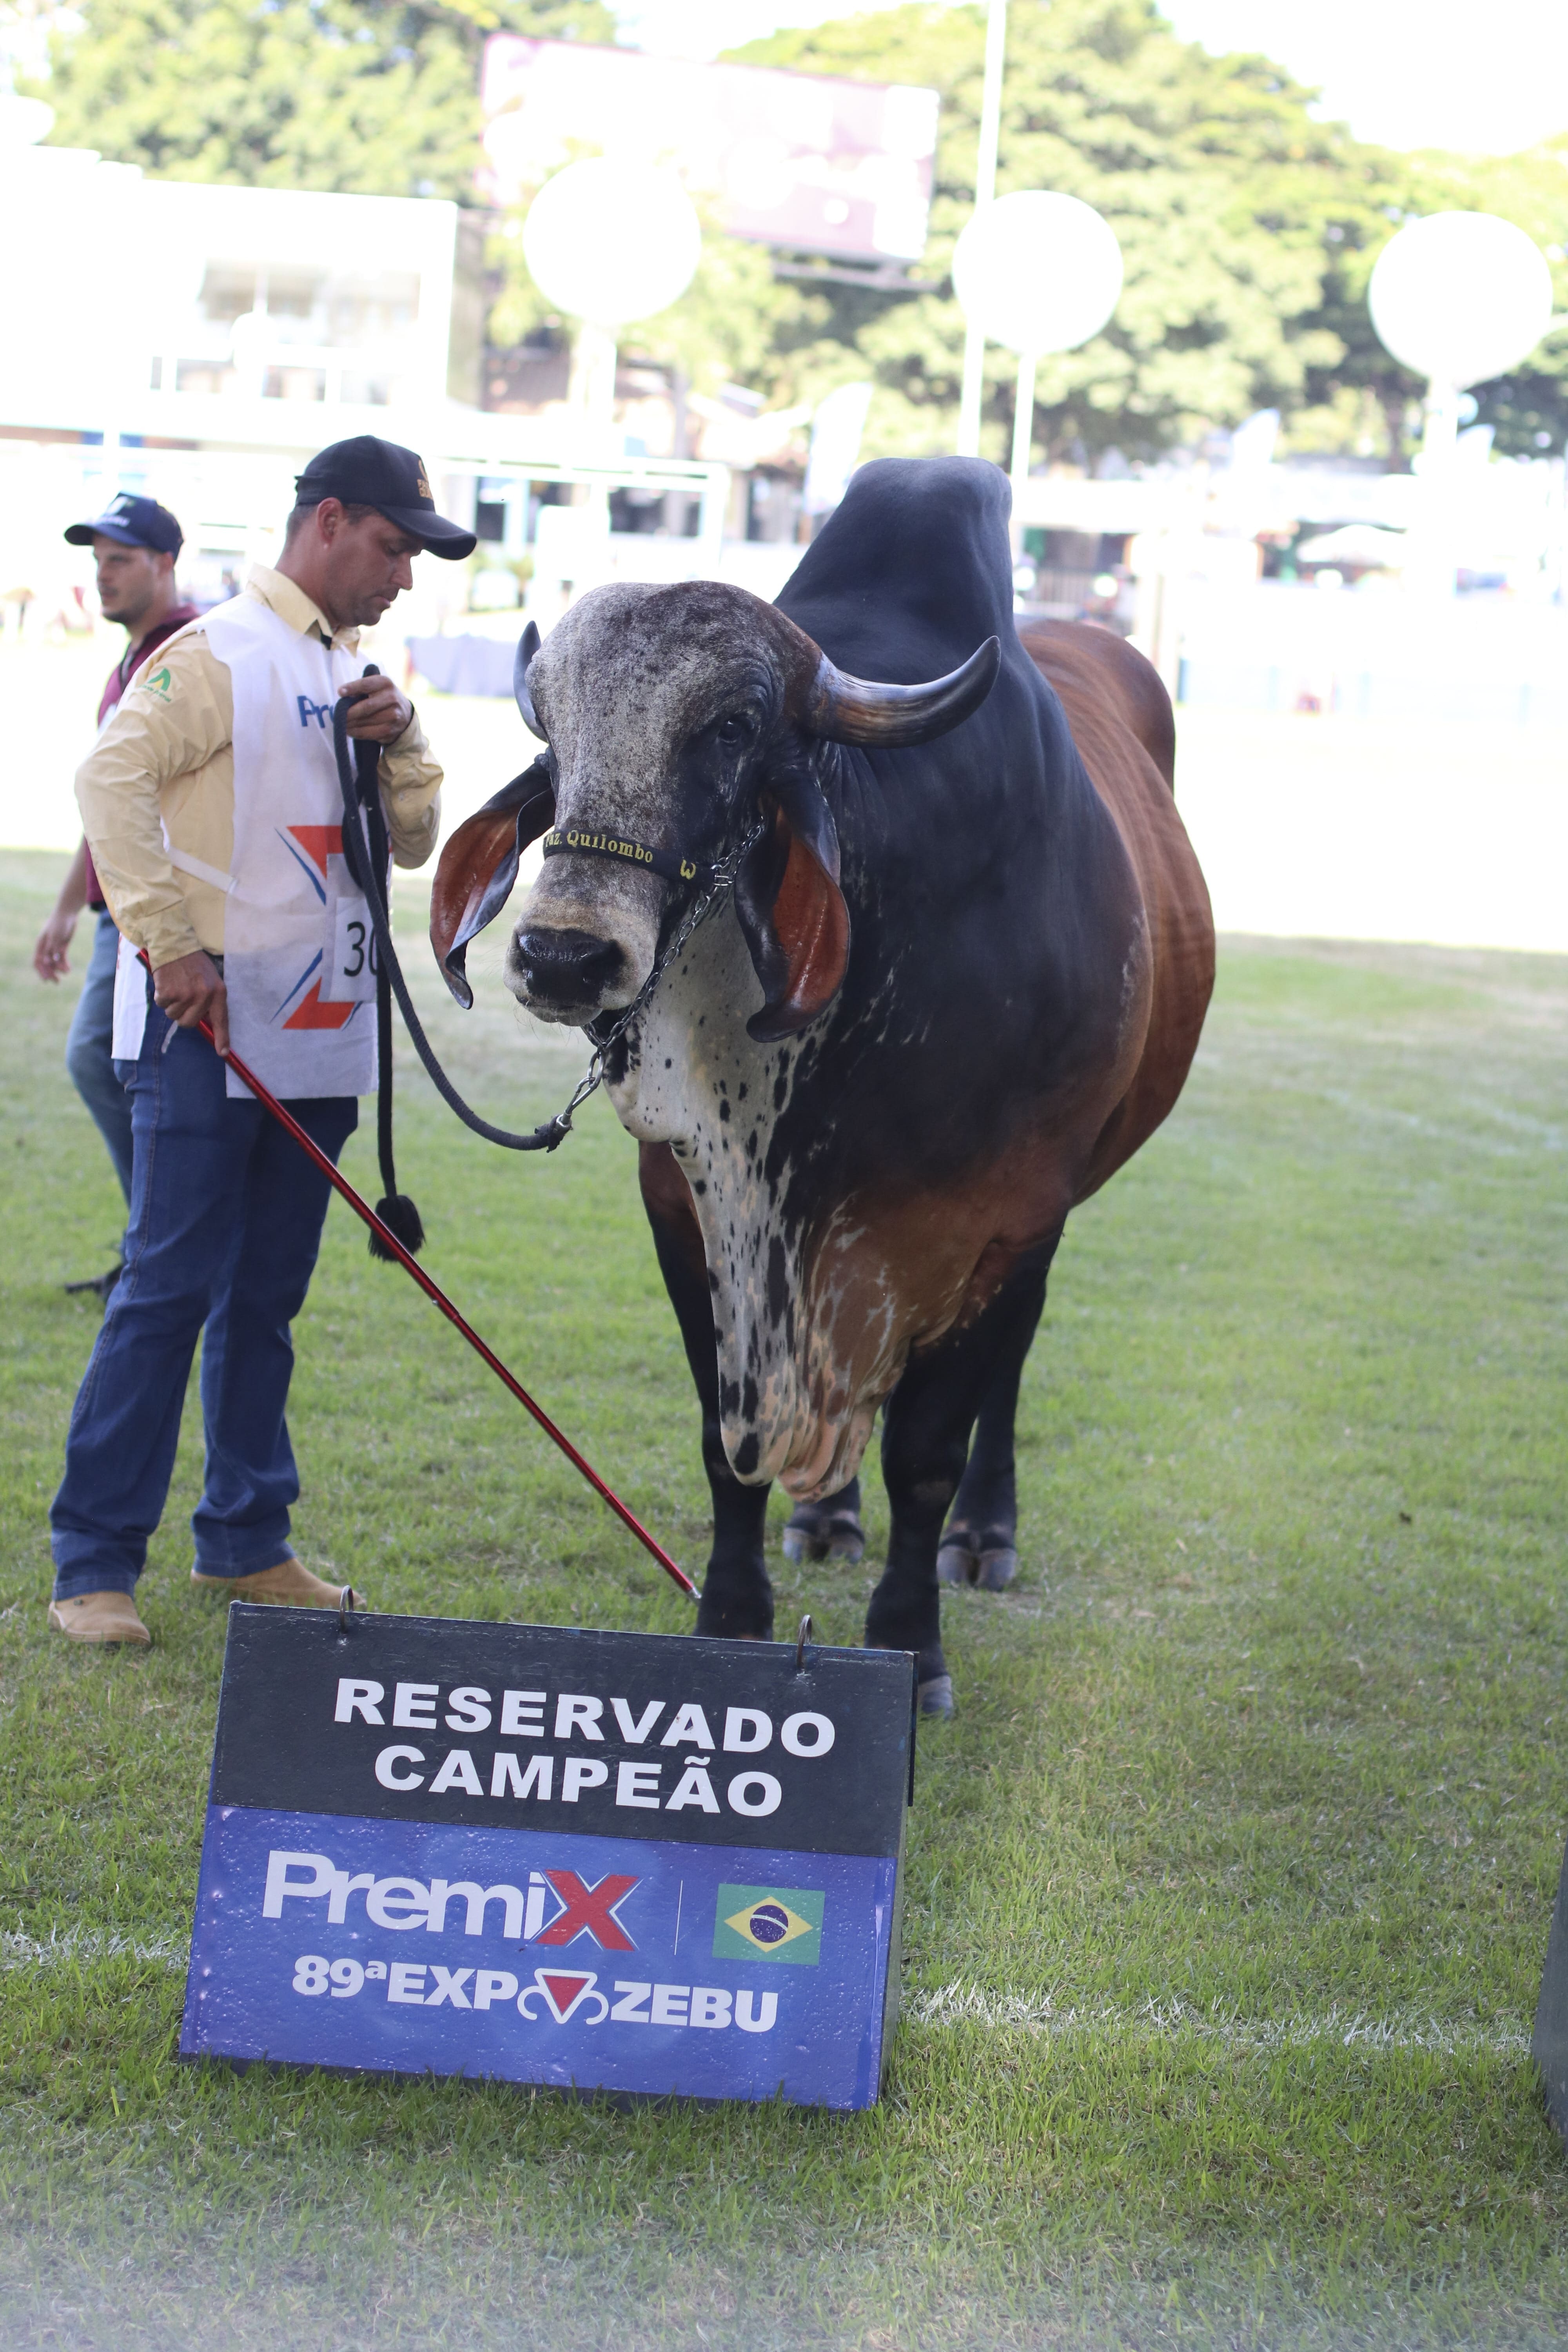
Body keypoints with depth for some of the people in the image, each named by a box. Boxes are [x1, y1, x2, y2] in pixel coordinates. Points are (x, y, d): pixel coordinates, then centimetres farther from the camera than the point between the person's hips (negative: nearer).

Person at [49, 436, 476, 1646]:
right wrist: (169, 941, -23)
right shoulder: (222, 654, -8)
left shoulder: (351, 676, 17)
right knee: (168, 1289, -7)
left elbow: (414, 844, 18)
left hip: (315, 1038, 8)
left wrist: (402, 750, -1)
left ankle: (247, 1540, 22)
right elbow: (113, 777, -18)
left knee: (267, 1299, 13)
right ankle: (94, 1565, -2)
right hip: (209, 1028, -8)